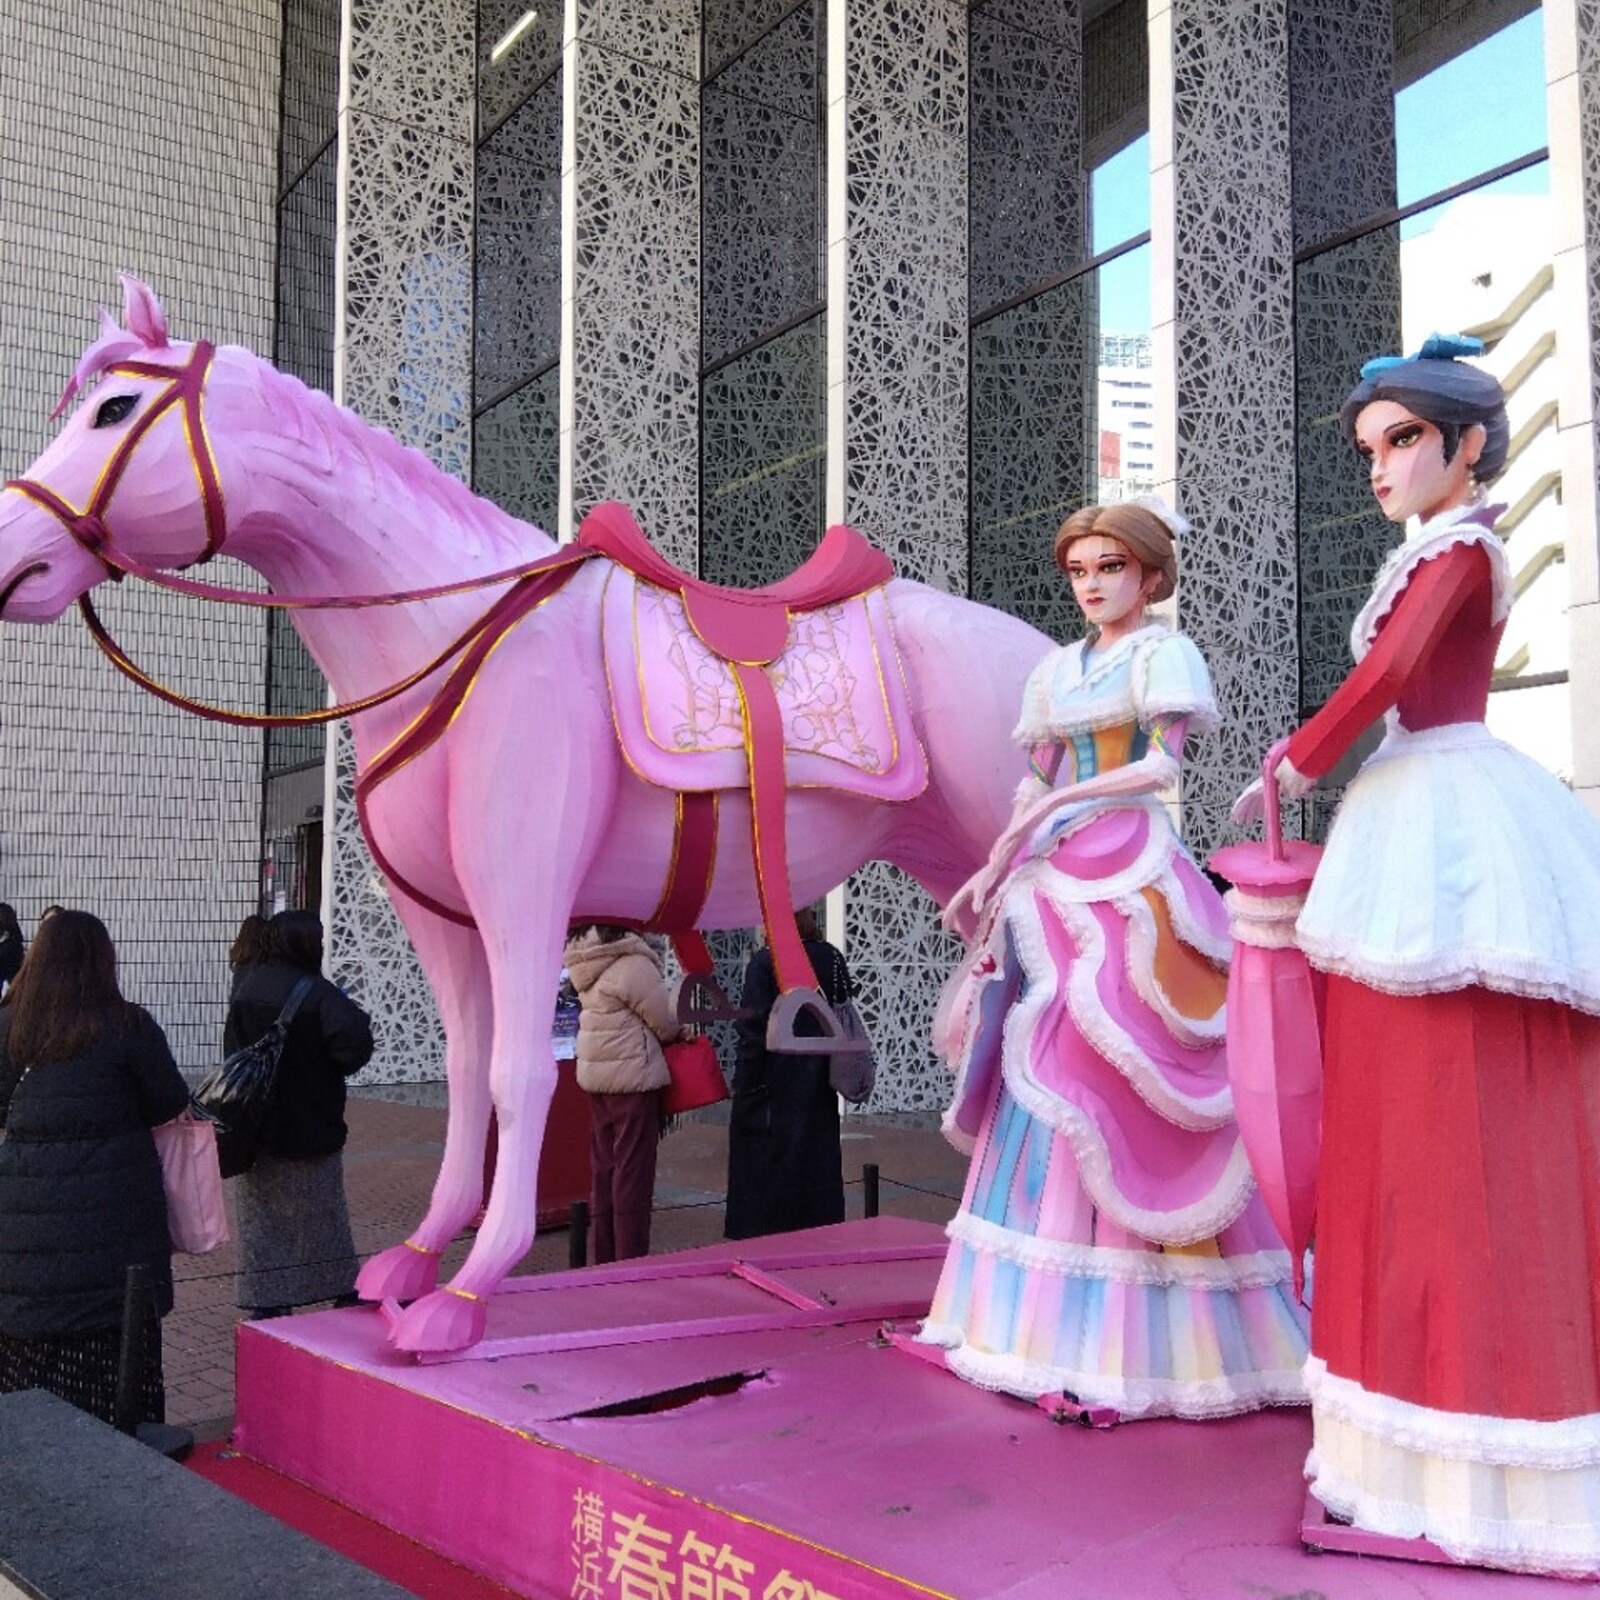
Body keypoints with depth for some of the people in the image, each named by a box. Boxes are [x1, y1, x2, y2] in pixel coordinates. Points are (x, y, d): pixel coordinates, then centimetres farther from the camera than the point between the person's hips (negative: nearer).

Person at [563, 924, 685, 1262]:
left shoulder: (584, 964, 6)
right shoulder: (633, 964, -19)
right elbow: (664, 1022, -12)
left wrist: (672, 1031, 6)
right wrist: (680, 1032, 11)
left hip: (595, 1075, 8)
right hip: (633, 1075, -8)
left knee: (603, 1168, 14)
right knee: (632, 1171, -1)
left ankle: (606, 1259, 22)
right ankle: (630, 1262, 4)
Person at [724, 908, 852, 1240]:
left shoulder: (763, 963, -15)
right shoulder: (831, 959, 1)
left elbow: (754, 1032, -16)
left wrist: (744, 1093, -10)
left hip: (775, 1089, -5)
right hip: (818, 1090, 5)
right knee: (819, 1163, 14)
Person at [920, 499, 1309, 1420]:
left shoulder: (1162, 653, 2)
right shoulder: (1057, 670, 20)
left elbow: (1165, 764, -10)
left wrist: (1067, 801, -16)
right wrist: (1006, 869, 7)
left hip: (1128, 874, -6)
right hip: (1056, 878, 7)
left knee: (1108, 1069, -13)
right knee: (1045, 1072, 2)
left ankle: (1139, 1332, -7)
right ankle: (1049, 1310, 9)